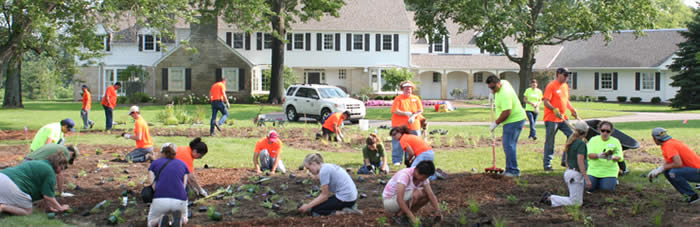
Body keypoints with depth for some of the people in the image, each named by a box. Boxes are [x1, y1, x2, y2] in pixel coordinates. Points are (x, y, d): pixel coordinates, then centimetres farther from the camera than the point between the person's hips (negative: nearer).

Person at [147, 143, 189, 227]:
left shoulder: (155, 163, 20)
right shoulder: (183, 164, 22)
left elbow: (153, 186, 10)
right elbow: (183, 186, 15)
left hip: (160, 200, -1)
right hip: (180, 201, 1)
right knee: (184, 220, 33)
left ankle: (161, 220, -7)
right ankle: (178, 219, -4)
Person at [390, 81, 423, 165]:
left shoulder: (416, 98, 12)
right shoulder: (398, 98, 1)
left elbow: (420, 110, 7)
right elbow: (394, 111, -9)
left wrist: (413, 116, -12)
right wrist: (405, 113, -17)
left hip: (413, 126, 3)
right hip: (399, 125, -3)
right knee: (398, 144, -5)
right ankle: (396, 161, 1)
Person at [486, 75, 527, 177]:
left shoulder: (504, 94, -26)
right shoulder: (504, 82, 5)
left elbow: (506, 113, -28)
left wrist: (496, 123, -17)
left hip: (514, 120, -11)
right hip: (514, 119, 11)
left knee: (508, 145, -15)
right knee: (508, 145, 12)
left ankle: (513, 171, -15)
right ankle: (510, 170, 16)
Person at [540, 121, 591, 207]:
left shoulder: (570, 142, 12)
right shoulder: (581, 143, -13)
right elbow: (580, 162, -19)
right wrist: (587, 179, -19)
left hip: (568, 172, 9)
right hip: (576, 174, -9)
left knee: (579, 201, 12)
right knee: (575, 202, -5)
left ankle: (549, 197, 6)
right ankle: (550, 199, -11)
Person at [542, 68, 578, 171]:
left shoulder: (565, 86, 14)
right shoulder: (551, 85, -10)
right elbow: (546, 101, -16)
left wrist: (572, 109, 9)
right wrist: (554, 109, -29)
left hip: (563, 118, 8)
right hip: (551, 119, -7)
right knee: (550, 142, -1)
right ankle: (547, 164, 8)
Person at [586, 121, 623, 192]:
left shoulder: (615, 141, 1)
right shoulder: (593, 140, 2)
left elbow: (620, 157, -6)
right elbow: (589, 154, -10)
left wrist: (612, 157, -29)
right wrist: (598, 155, -32)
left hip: (609, 171, -1)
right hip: (593, 169, 1)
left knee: (608, 188, -15)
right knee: (589, 187, -12)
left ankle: (613, 180, 22)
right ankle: (597, 181, 23)